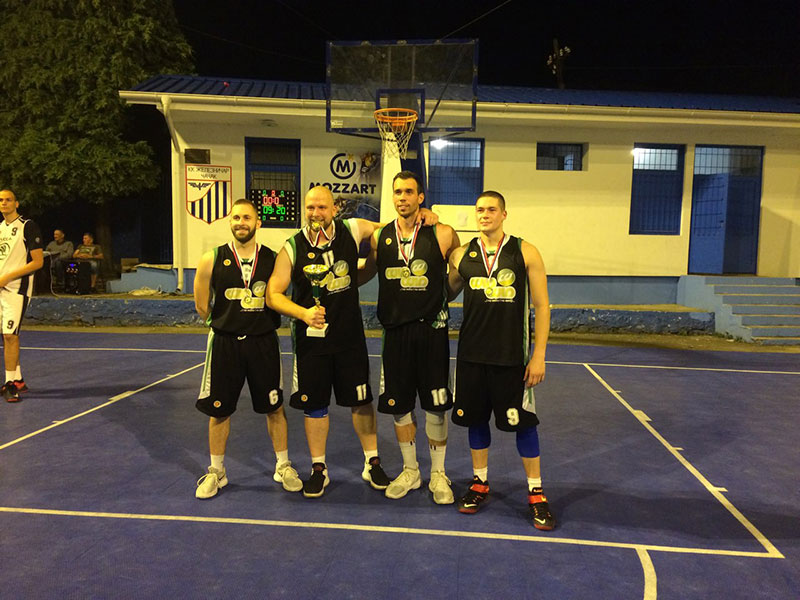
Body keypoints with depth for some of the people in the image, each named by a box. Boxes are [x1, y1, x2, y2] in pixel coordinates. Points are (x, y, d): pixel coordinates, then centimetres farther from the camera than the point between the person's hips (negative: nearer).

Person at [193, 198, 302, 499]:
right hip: (224, 342, 0)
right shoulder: (212, 259, -4)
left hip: (263, 341, 0)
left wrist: (263, 322, 2)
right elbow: (202, 306, 5)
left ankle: (283, 466, 27)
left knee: (274, 407, 9)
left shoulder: (272, 259, -1)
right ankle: (216, 471, 29)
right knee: (218, 410, 9)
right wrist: (224, 322, 9)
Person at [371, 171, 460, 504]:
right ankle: (410, 471, 29)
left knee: (436, 405, 4)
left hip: (431, 330, -3)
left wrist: (441, 298, 4)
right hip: (395, 330, 3)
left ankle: (438, 473, 23)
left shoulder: (442, 234, -4)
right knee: (398, 404, 10)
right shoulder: (379, 237, 4)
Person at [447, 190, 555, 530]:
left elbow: (542, 306, -2)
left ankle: (536, 494, 20)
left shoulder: (525, 253, -2)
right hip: (472, 354, 3)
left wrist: (538, 355, -7)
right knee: (475, 419, 12)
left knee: (523, 422, 4)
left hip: (513, 356, -2)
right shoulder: (462, 255, 5)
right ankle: (480, 483, 31)